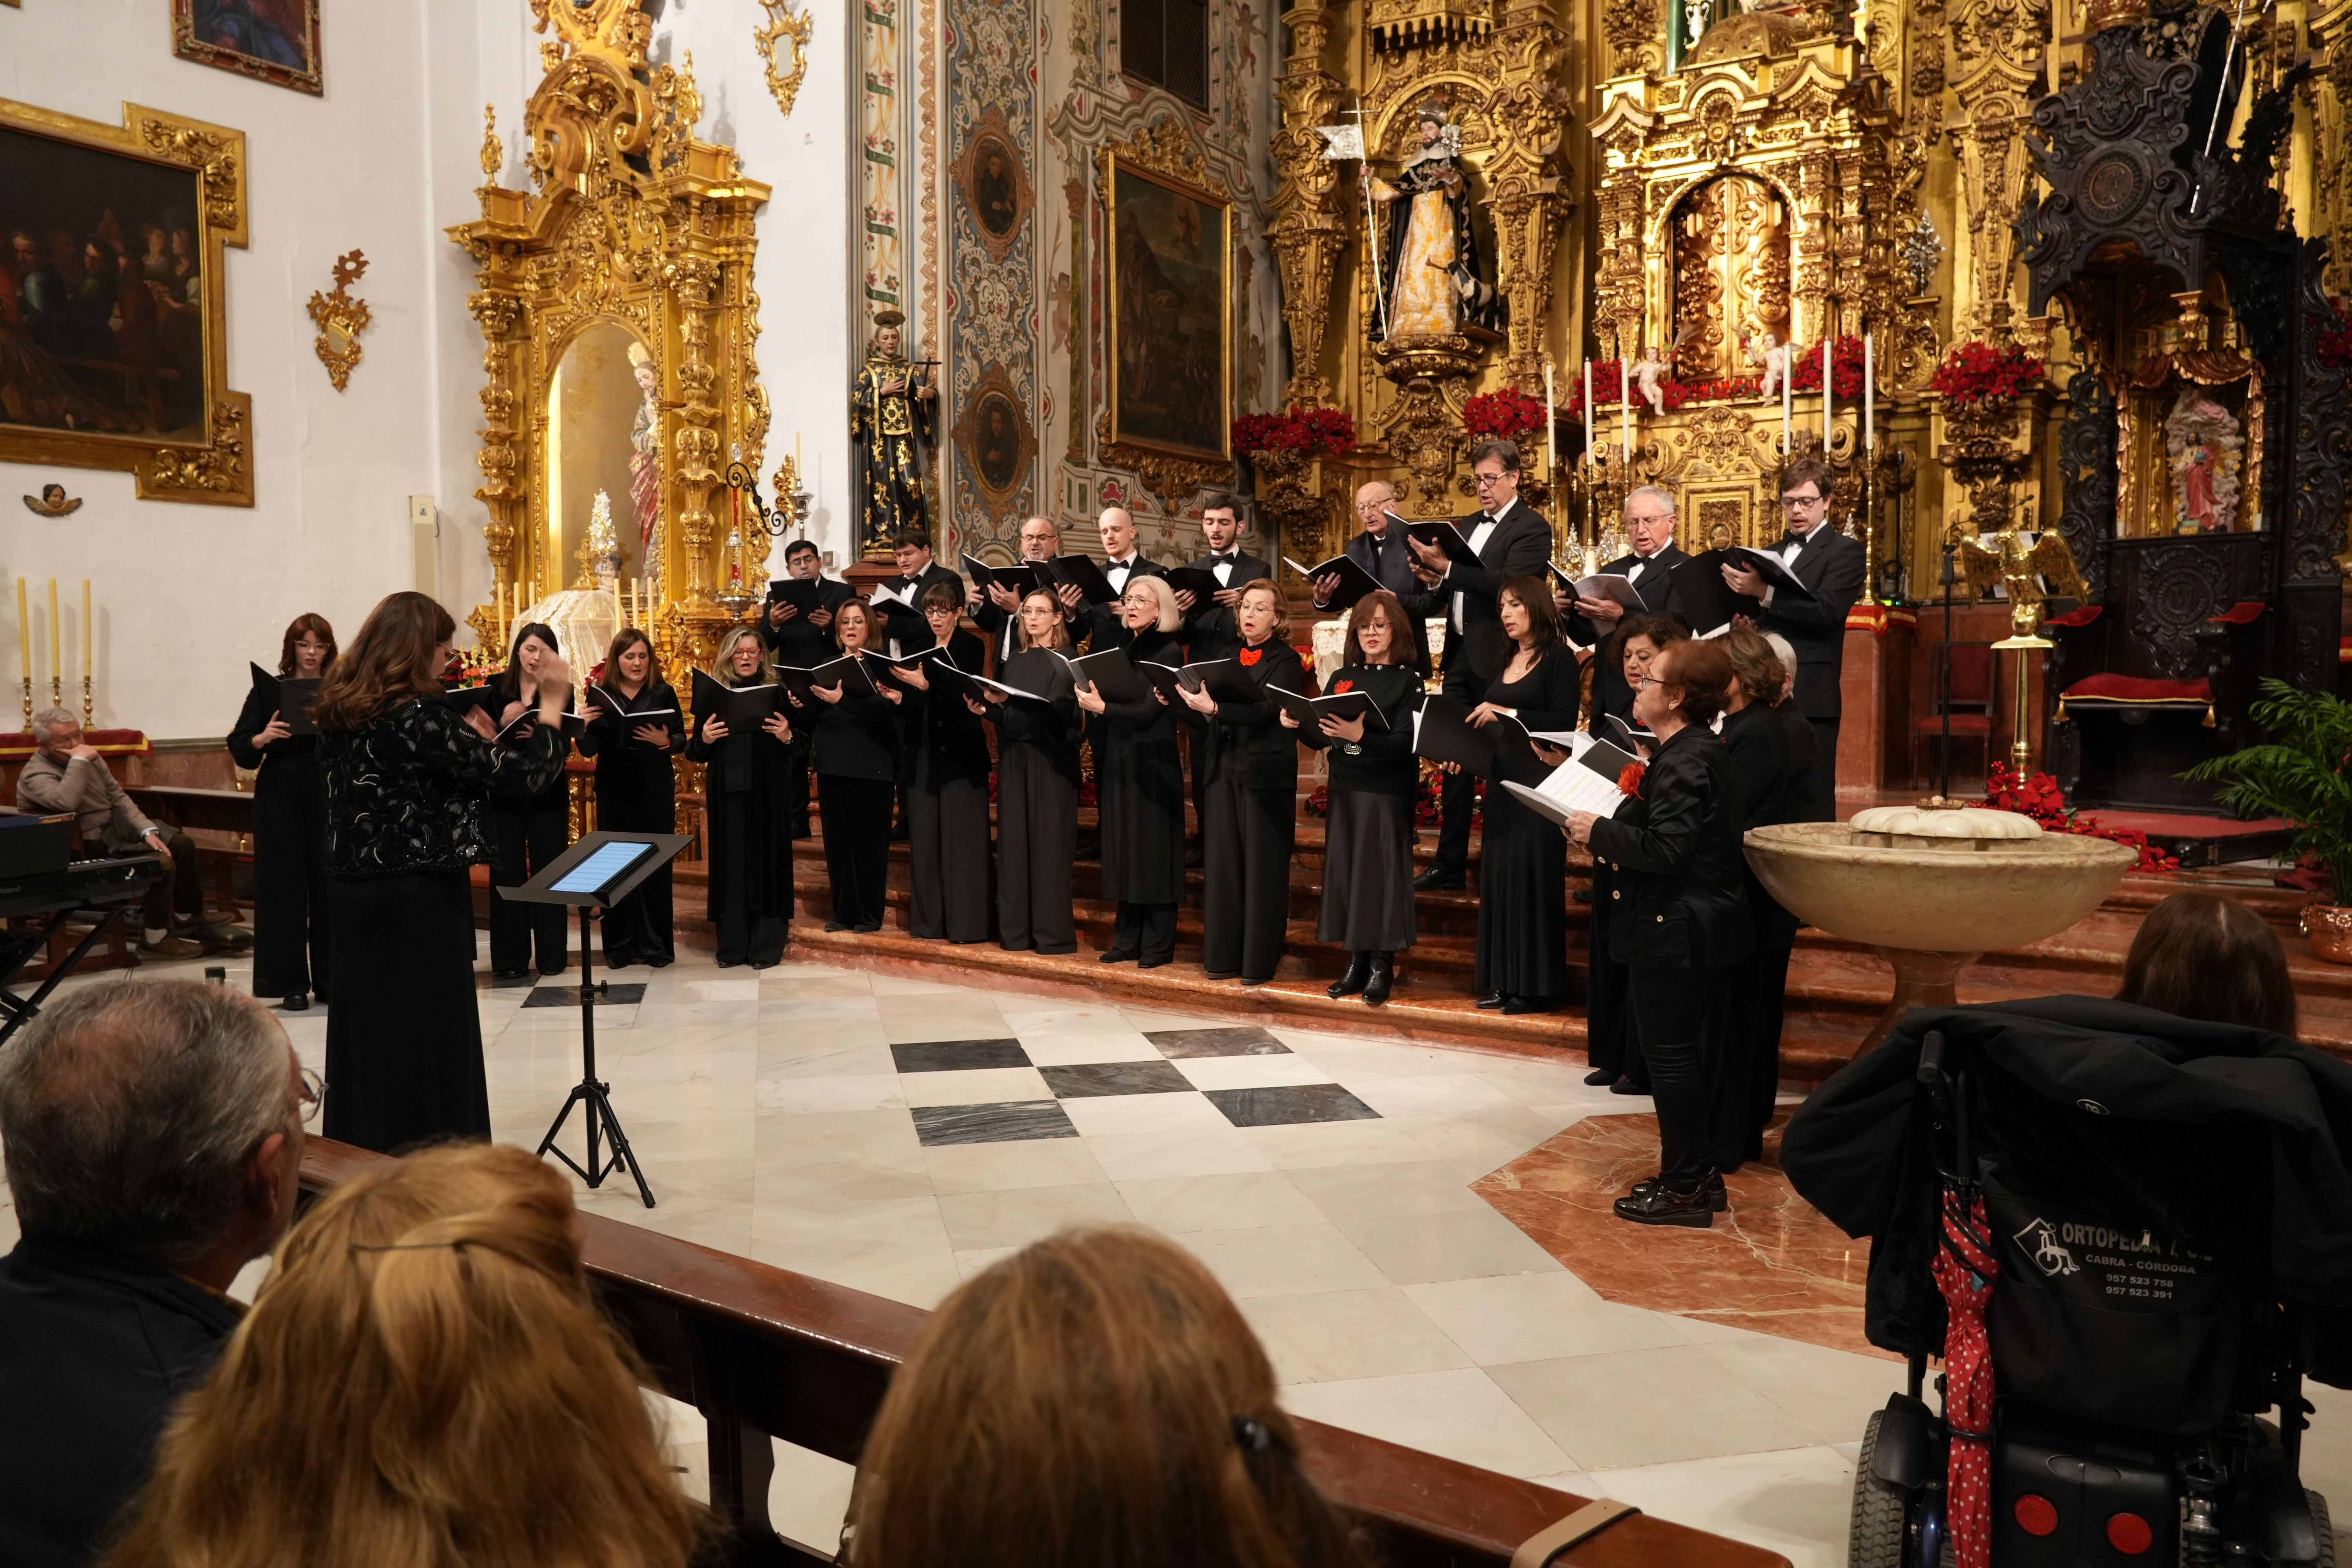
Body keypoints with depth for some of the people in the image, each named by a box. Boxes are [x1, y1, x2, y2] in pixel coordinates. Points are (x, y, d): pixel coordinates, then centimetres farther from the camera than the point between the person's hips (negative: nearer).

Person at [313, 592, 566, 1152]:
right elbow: (519, 773, -20)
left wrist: (471, 740, 12)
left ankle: (363, 1160, 26)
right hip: (417, 896, -8)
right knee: (426, 1034, 1)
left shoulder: (342, 710, 6)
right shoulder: (417, 713, -19)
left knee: (368, 1025, 16)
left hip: (354, 890, 8)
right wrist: (552, 704, -10)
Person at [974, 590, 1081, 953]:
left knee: (1048, 842, -5)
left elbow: (1058, 712, -14)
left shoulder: (1066, 662, -1)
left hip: (1050, 761, -5)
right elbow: (1007, 716, 15)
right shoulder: (1013, 662, 16)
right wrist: (986, 708, -5)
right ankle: (1016, 930, 10)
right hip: (1013, 759, 5)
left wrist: (1008, 702, -22)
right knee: (1013, 842, 4)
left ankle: (1053, 933, 0)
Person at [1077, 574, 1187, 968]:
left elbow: (1147, 711, -17)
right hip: (1117, 761, 6)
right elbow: (1101, 694, 10)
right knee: (1123, 850, 9)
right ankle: (1127, 939, 16)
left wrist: (1103, 708, -28)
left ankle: (1158, 944, 6)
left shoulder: (1169, 652, -7)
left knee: (1153, 849, -1)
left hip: (1152, 763, -6)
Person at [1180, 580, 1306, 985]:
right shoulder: (1229, 657, 15)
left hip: (1265, 773, -6)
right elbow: (1212, 712, 16)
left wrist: (1216, 709, -30)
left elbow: (1266, 711, -18)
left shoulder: (1286, 661, -4)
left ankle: (1259, 961, 6)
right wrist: (1193, 702, -4)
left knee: (1262, 867, -1)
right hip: (1225, 770, 6)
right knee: (1222, 863, 6)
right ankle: (1223, 955, 14)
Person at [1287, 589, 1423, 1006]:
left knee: (1381, 873, -4)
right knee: (1345, 872, 6)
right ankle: (1356, 962, 16)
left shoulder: (1408, 680, -4)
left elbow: (1406, 742, -16)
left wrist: (1361, 736, -32)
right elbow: (1322, 739, 11)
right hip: (1344, 789, 5)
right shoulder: (1342, 678, 12)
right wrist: (1297, 725, -9)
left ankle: (1382, 966, 6)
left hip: (1388, 794, -5)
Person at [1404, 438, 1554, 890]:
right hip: (1460, 655, 7)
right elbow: (1447, 593, 12)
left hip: (1498, 658, -7)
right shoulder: (1466, 527, 16)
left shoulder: (1531, 528, -7)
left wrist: (1448, 569, -28)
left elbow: (1508, 584, -22)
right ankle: (1450, 865, 16)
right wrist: (1434, 580, -9)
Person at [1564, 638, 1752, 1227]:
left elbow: (1665, 850, -27)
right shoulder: (1697, 751, 12)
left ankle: (1684, 1187, 8)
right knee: (1690, 1052, 18)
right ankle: (1701, 1170, 28)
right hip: (1695, 928, 11)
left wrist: (1599, 832, -16)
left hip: (1675, 933, -11)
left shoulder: (1685, 763, -21)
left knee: (1671, 1056, -1)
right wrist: (1609, 826, 7)